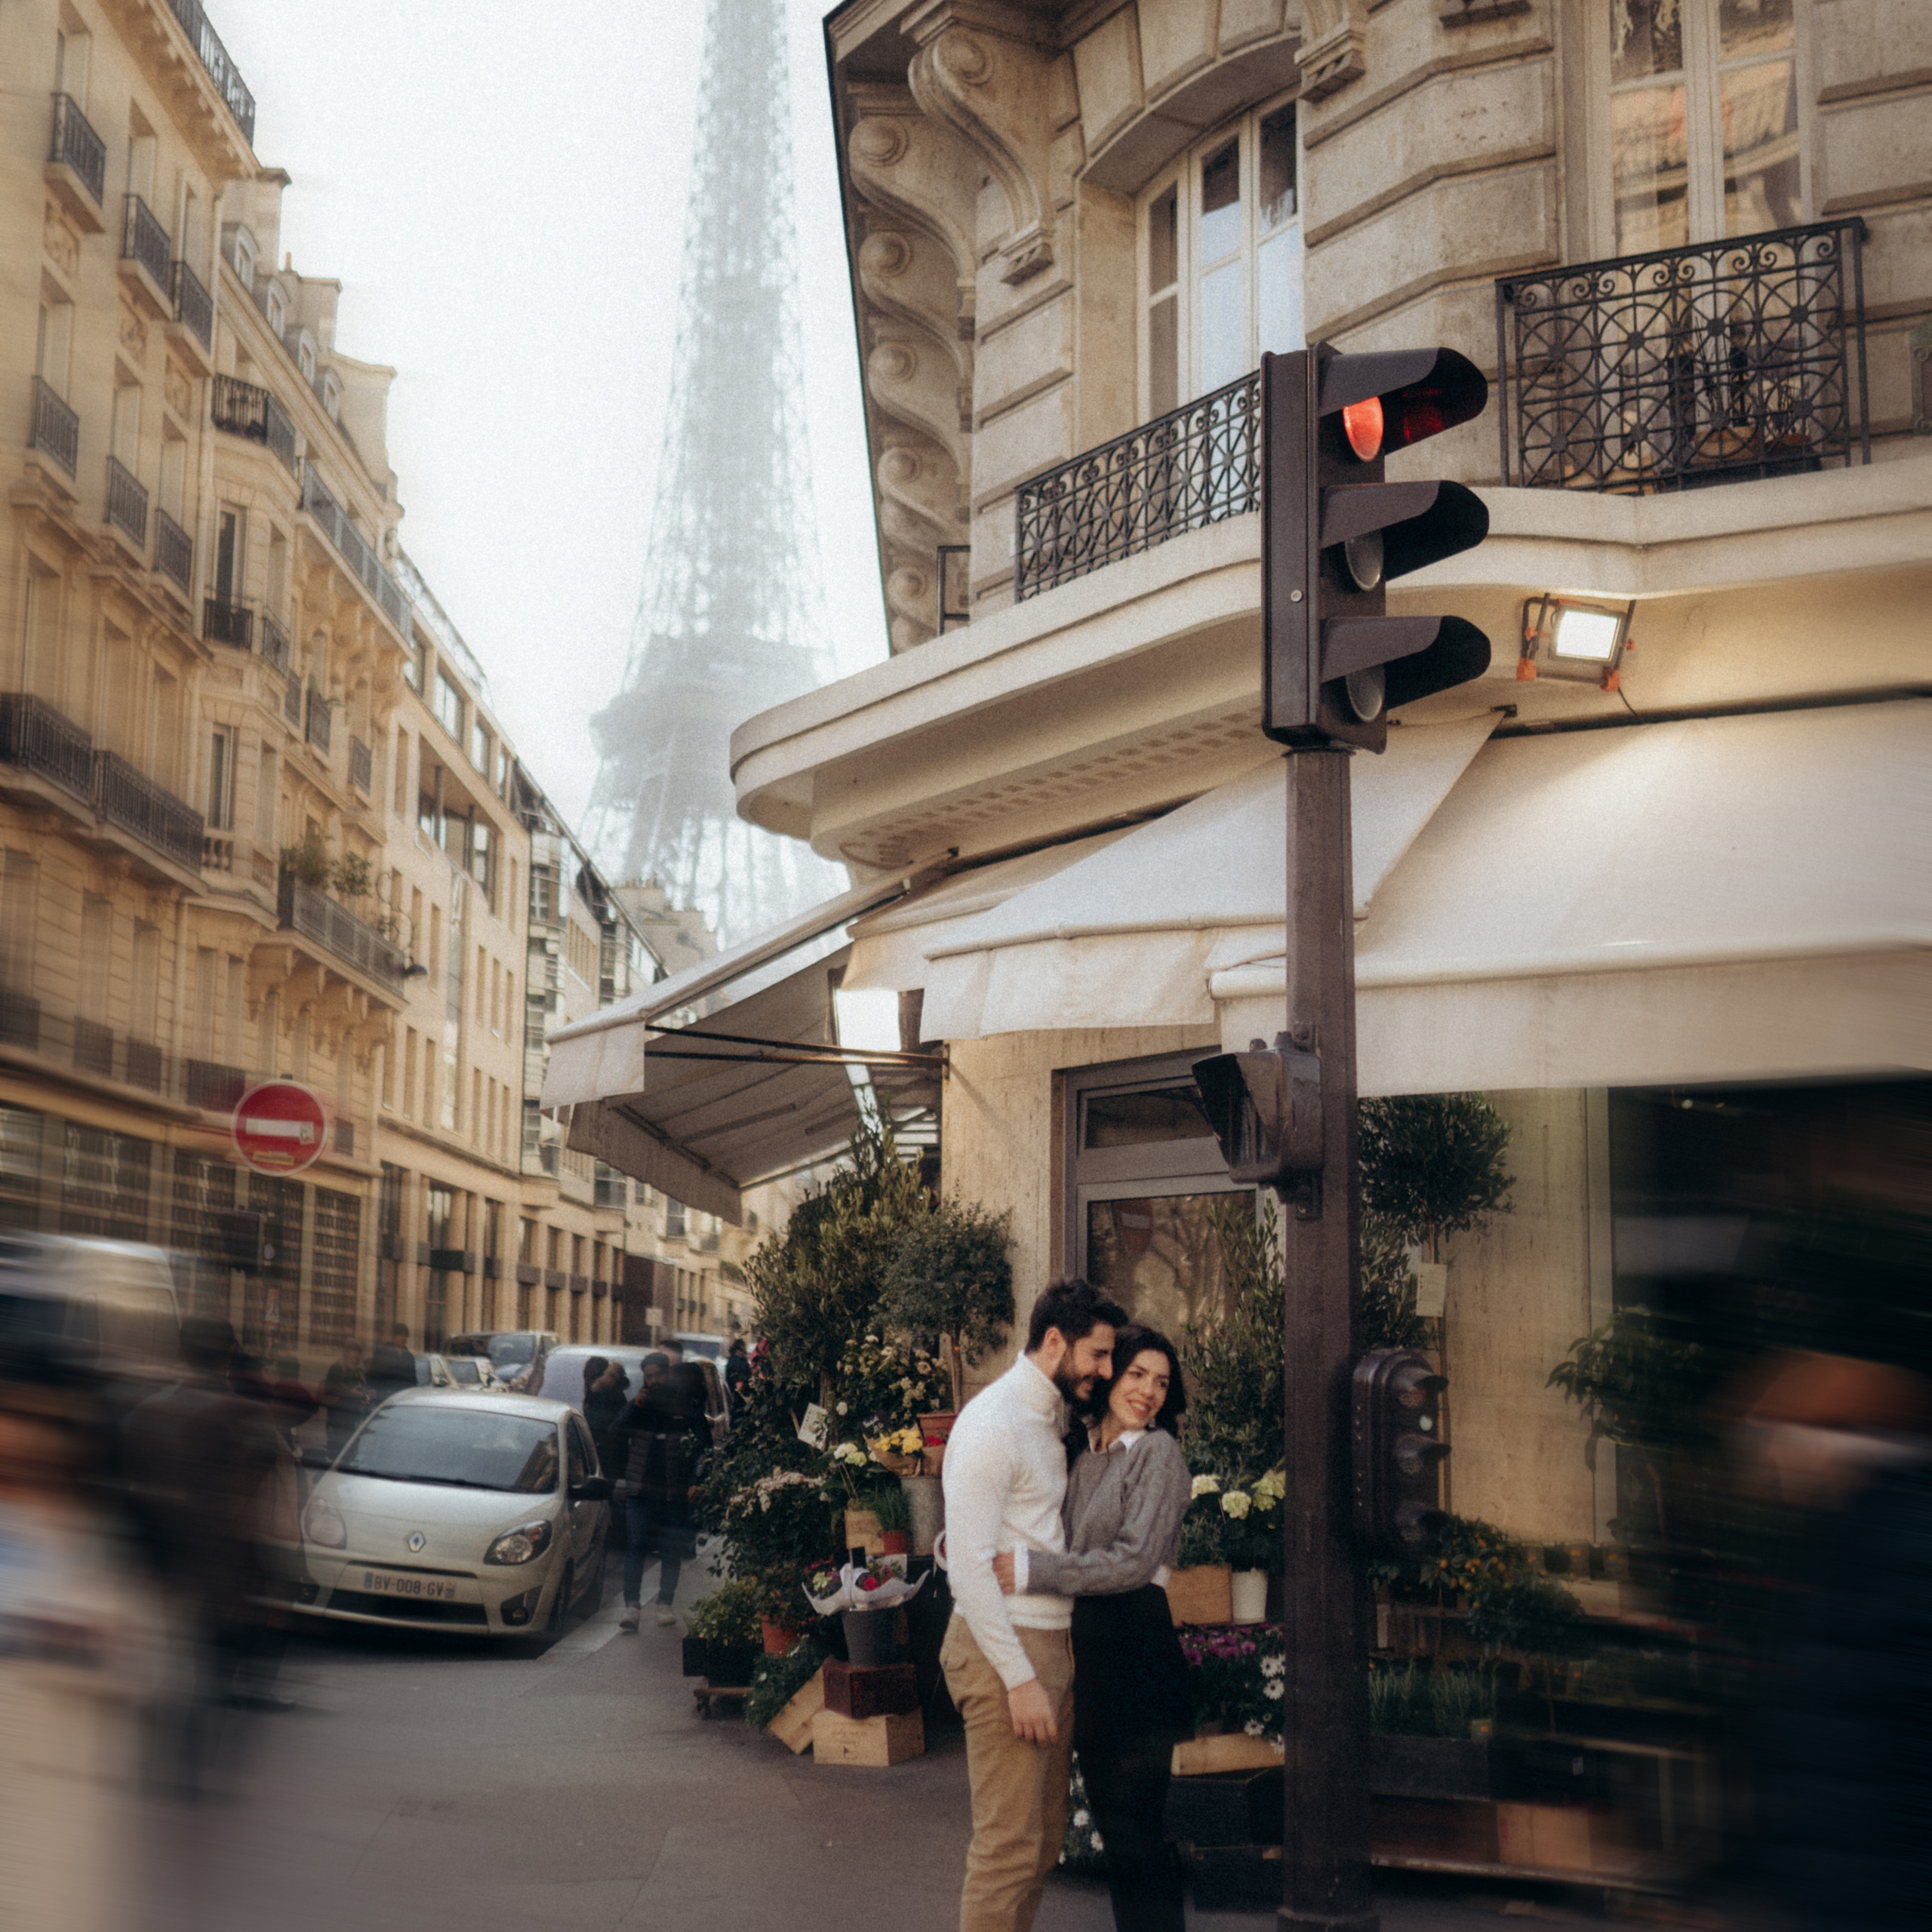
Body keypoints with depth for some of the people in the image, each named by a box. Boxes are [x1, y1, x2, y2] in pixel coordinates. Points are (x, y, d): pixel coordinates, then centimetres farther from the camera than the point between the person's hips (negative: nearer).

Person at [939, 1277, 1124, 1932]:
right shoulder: (992, 1423, -14)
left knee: (1045, 1836, 13)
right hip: (1004, 1650, -10)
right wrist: (1019, 1678, -22)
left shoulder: (1046, 1422, 17)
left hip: (1050, 1645, 10)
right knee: (1009, 1842, -8)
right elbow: (968, 1563, -19)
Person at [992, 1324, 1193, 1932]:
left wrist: (1031, 1569, -19)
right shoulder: (1080, 1452, 13)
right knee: (1111, 1822, 14)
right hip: (1088, 1652, 7)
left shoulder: (1158, 1453, -8)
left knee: (1135, 1832, -5)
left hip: (1136, 1651, -7)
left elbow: (1133, 1561, -17)